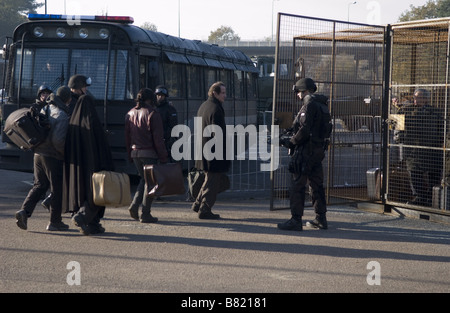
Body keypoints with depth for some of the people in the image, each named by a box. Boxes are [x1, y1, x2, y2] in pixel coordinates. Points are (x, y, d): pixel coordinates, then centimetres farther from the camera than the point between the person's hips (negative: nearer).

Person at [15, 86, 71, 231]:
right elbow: (58, 140, -24)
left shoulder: (44, 109, 8)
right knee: (57, 189, 5)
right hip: (54, 157, -7)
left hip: (38, 154, 7)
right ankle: (55, 222, 11)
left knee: (39, 185, 15)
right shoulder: (62, 116, -17)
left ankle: (25, 210, -3)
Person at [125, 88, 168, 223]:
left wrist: (130, 154, 20)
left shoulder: (130, 114, 10)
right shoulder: (152, 113, -10)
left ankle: (134, 204, 3)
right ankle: (145, 214, 2)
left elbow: (127, 137, 13)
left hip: (135, 152, 6)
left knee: (144, 179, 21)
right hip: (149, 152, -6)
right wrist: (163, 157, -8)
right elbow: (158, 138, -12)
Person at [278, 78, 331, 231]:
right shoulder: (322, 105, 16)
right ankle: (321, 219, 17)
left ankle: (296, 220, -8)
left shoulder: (309, 105, -13)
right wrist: (294, 139, 16)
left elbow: (305, 130, -20)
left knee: (297, 185, -7)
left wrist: (291, 142, -8)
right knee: (317, 185, 14)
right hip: (319, 149, 10)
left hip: (306, 150, -10)